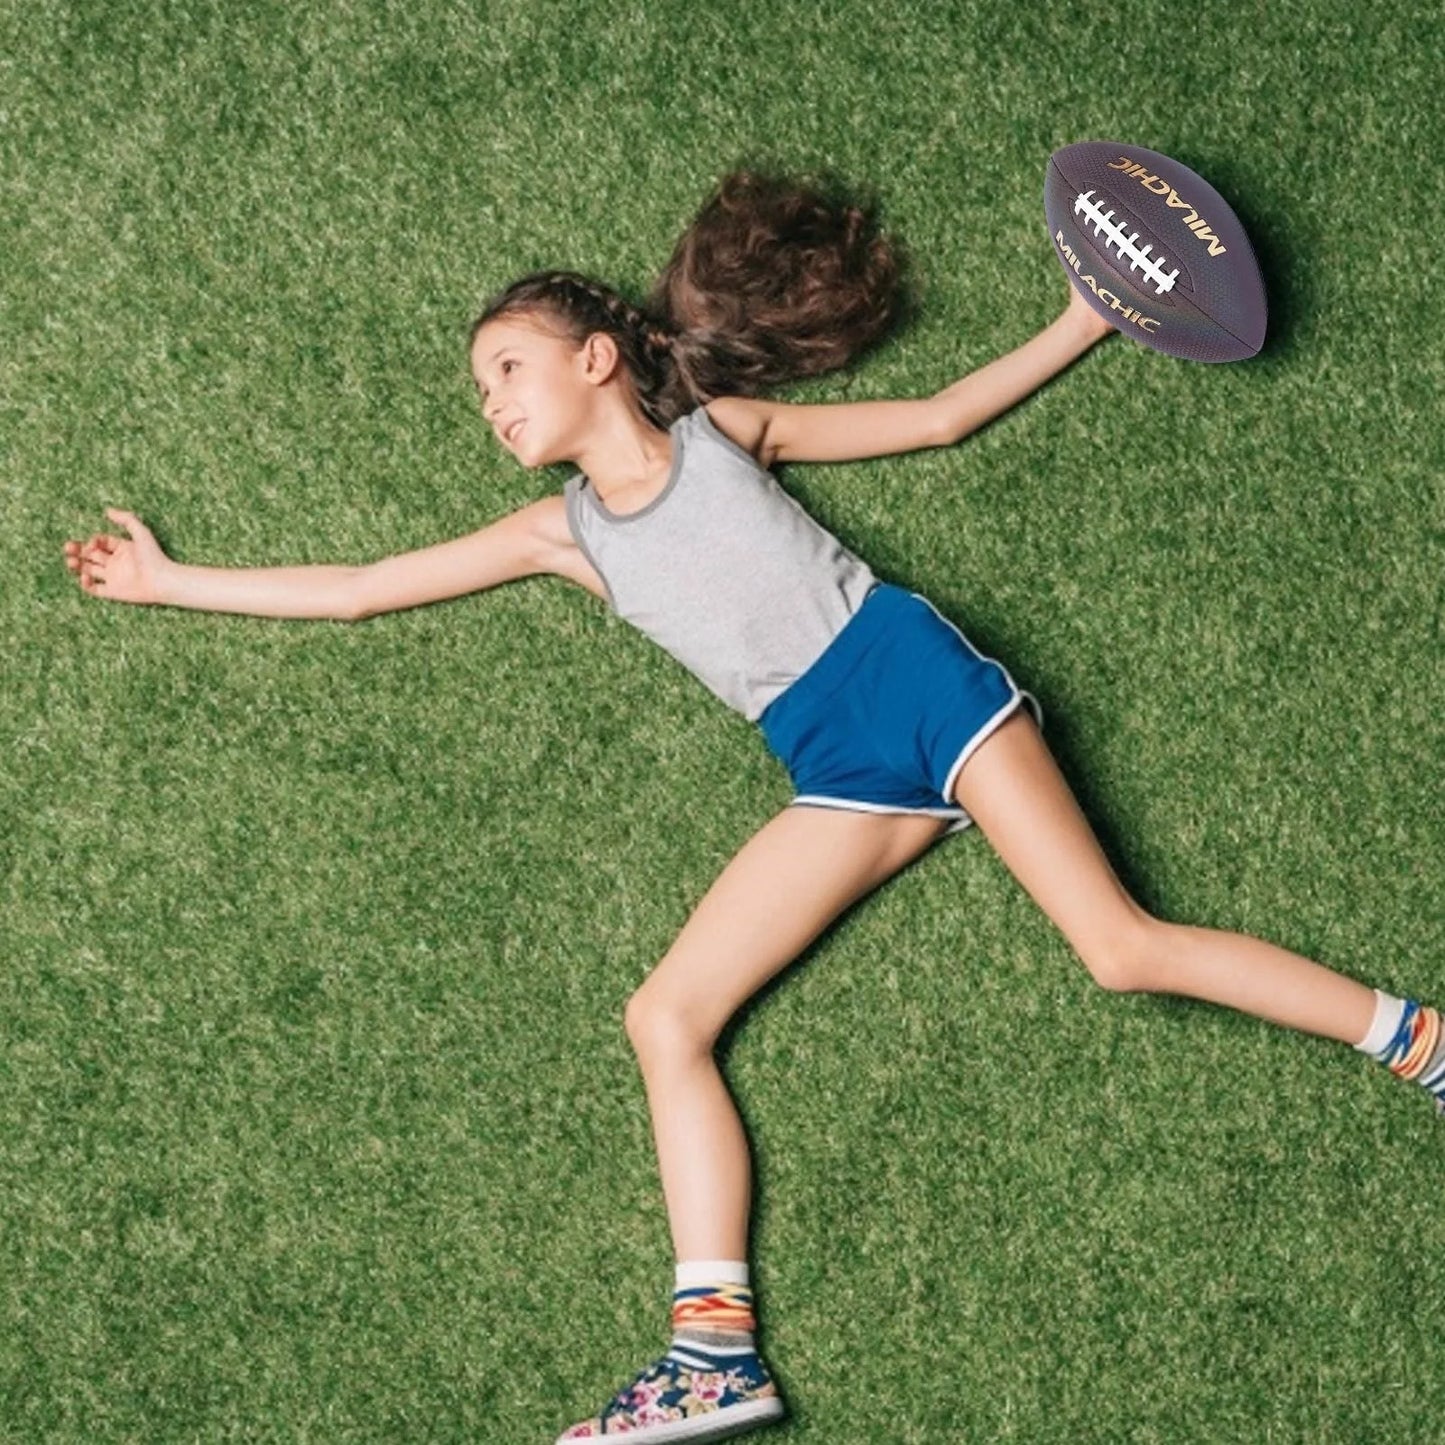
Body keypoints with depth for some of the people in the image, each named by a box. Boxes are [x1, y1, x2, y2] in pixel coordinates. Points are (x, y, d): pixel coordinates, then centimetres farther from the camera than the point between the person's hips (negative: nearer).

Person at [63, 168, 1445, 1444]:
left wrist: (1083, 321, 8)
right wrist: (166, 580, 17)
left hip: (913, 672, -4)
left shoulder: (722, 426, 8)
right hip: (837, 777, 4)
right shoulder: (560, 533, 13)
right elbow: (357, 588, 16)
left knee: (1123, 945, -15)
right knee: (665, 1018, -8)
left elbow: (935, 417, 14)